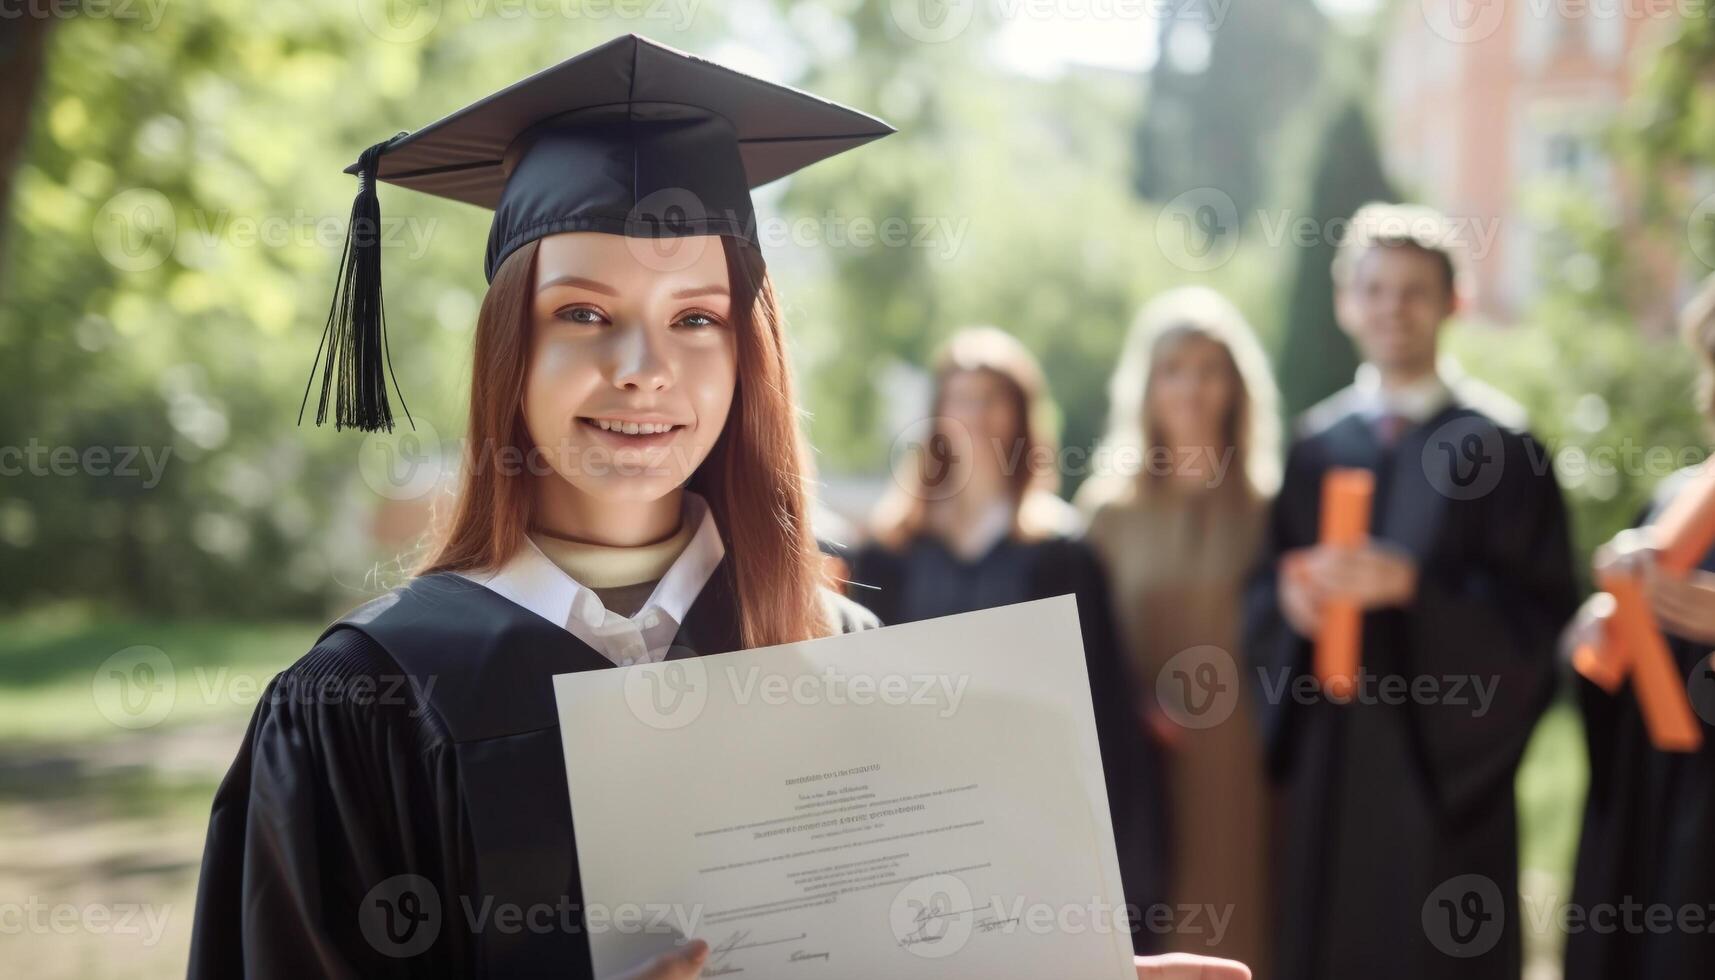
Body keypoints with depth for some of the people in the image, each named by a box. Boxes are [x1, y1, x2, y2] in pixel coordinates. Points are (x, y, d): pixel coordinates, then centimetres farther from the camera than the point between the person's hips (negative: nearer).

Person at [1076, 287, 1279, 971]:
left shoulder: (1269, 509, 6)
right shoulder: (1109, 509, 8)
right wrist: (1139, 716, -7)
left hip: (1239, 768, 0)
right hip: (1140, 772, 1)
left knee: (1232, 939, 1)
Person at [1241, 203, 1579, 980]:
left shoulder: (1495, 442, -3)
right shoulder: (1317, 443, 10)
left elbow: (1539, 612, -9)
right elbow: (1261, 592, 11)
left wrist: (1409, 584, -22)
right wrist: (1291, 591, -12)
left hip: (1442, 762, -4)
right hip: (1325, 762, 4)